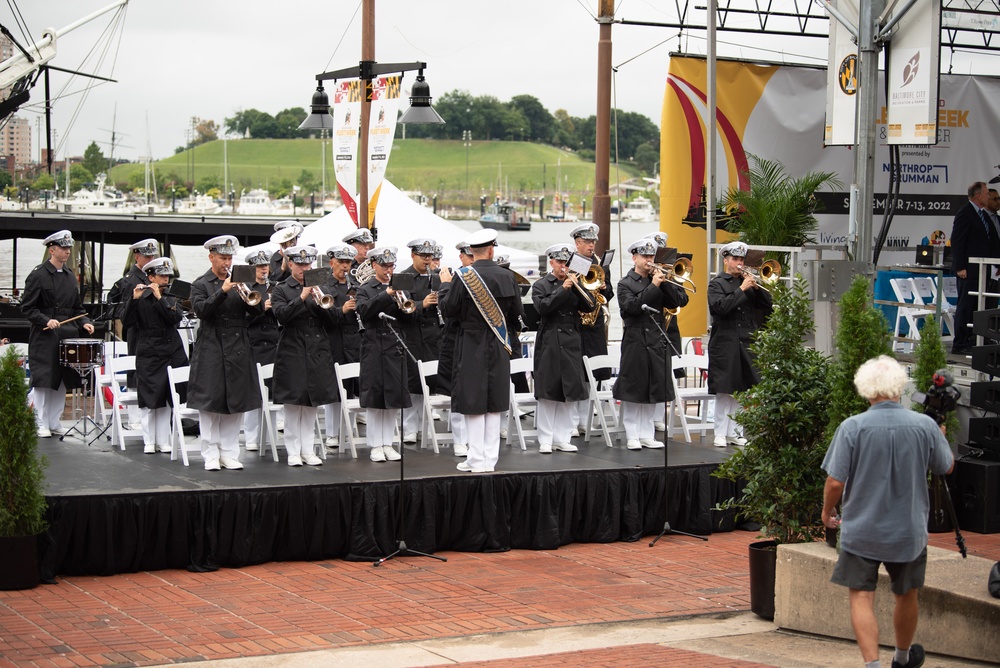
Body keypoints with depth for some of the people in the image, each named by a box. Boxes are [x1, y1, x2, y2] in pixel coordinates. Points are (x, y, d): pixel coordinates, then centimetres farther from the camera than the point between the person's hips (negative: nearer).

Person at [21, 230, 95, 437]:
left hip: (67, 335, 6)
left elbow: (77, 308, 19)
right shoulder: (38, 275, -6)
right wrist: (46, 321, -20)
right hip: (44, 337, -6)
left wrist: (84, 323, 1)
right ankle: (41, 424, 3)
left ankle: (55, 422, 16)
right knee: (43, 381, -4)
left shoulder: (70, 277, 14)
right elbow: (27, 307, -8)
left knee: (62, 381, 8)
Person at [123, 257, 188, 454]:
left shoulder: (171, 299, 8)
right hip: (148, 354, -3)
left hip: (171, 354, 3)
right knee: (149, 399, -1)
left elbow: (176, 318, -10)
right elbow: (127, 322, -12)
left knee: (165, 400, 6)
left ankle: (163, 441, 11)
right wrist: (134, 299, -23)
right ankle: (149, 442, 6)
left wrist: (159, 298, -16)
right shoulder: (140, 299, -1)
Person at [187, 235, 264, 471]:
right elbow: (201, 310, -15)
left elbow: (258, 310, 4)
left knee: (236, 403, 5)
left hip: (238, 350, 4)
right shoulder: (200, 284, 2)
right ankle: (211, 455, 4)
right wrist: (223, 291, -24)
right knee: (210, 402, -2)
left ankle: (229, 453, 12)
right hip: (211, 351, -4)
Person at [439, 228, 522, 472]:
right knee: (494, 403, 11)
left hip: (472, 348, -4)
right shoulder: (507, 276, -2)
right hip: (499, 348, 4)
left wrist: (446, 284, 6)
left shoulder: (463, 276, -14)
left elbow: (448, 310, -9)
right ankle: (490, 458, 14)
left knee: (474, 403, 2)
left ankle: (477, 459, 2)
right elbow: (516, 312, 5)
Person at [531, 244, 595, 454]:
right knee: (548, 392, -2)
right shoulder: (541, 285, 1)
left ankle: (562, 438, 13)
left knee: (568, 392, 6)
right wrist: (562, 289, -18)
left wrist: (577, 286, -11)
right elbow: (542, 307, -16)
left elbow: (589, 306, 0)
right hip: (549, 343, -4)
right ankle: (546, 440, 3)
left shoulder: (574, 283, 12)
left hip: (571, 343, 4)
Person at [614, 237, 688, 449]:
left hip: (658, 342, 5)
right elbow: (633, 306, -17)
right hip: (635, 342, -5)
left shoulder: (657, 279, 13)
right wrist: (654, 286, -18)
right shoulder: (626, 284, 0)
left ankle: (647, 435, 15)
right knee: (633, 392, -1)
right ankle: (632, 436, 5)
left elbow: (677, 302, 2)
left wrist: (665, 283, -10)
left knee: (652, 392, 8)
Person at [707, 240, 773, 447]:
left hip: (746, 343, 5)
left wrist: (757, 288, -5)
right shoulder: (717, 284, 1)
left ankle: (733, 432, 12)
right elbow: (721, 307, -16)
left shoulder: (748, 282, 14)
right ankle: (720, 434, 3)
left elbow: (766, 306, 9)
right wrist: (742, 289, -15)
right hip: (725, 343, -5)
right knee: (724, 390, -4)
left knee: (740, 390, 6)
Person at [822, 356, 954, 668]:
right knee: (906, 596, 21)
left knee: (861, 598, 2)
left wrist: (827, 511, 6)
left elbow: (836, 481, -14)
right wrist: (941, 437, 27)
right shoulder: (925, 425, -9)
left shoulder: (852, 427, -15)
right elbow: (947, 467, 7)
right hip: (909, 531, 3)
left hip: (861, 531, -3)